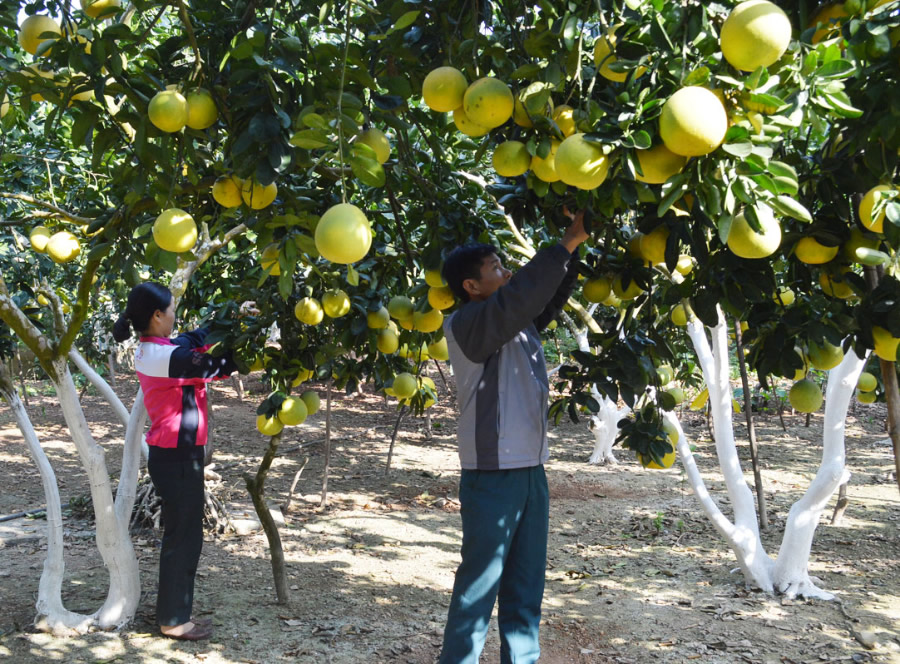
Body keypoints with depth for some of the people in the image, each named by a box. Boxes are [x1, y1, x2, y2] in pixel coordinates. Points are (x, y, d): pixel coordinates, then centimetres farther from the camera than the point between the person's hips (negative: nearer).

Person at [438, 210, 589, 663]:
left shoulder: (518, 323, 13)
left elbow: (550, 294, 20)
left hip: (530, 473, 8)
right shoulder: (465, 325, -11)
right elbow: (518, 296, -25)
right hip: (491, 477, -8)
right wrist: (567, 243, -20)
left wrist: (576, 244, 5)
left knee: (525, 591, 12)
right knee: (478, 591, -4)